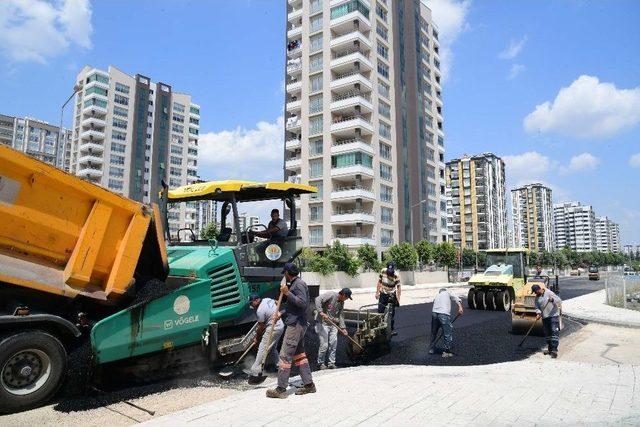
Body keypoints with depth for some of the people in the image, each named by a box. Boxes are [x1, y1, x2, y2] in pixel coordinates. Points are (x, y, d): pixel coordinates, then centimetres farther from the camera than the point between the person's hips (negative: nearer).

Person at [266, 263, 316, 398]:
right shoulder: (294, 284, 18)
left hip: (295, 325, -10)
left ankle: (281, 389, -3)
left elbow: (302, 303, -22)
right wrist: (280, 313, 12)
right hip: (296, 324, 10)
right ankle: (309, 384, 19)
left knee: (285, 355, -7)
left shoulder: (299, 284, -13)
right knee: (299, 354, 14)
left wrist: (287, 293, -21)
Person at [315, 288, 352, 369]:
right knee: (324, 345, -5)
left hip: (333, 324, 7)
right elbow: (318, 299, -25)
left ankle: (331, 363, 14)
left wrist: (343, 328, 3)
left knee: (333, 343, 0)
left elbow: (341, 316, 12)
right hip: (323, 323, -7)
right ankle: (321, 363, 14)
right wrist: (321, 312, -32)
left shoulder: (341, 303, 10)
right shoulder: (331, 295, -15)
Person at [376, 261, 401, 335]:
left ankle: (393, 329, 7)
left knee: (392, 313, -1)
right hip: (383, 294, 2)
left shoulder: (396, 276, -20)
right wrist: (377, 292, -1)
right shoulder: (383, 271, -13)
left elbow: (398, 287, -16)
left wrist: (398, 298, -20)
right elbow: (379, 282, -2)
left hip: (392, 295, -2)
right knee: (380, 311, 4)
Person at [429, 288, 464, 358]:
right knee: (448, 334, 4)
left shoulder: (437, 295, 34)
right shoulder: (448, 292, 21)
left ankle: (432, 349, 32)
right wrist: (460, 307, -12)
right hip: (443, 314, -6)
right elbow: (456, 298, 1)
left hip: (434, 313, 6)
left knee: (433, 333, 21)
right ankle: (446, 351, 6)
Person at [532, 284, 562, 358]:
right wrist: (538, 313, -9)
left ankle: (554, 350, -12)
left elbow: (559, 300, -10)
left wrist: (553, 300, -29)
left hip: (553, 316, -6)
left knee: (554, 332, -11)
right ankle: (550, 349, 21)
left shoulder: (549, 293, -8)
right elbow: (537, 307, 10)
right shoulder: (537, 298, 10)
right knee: (547, 334, 11)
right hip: (544, 318, 7)